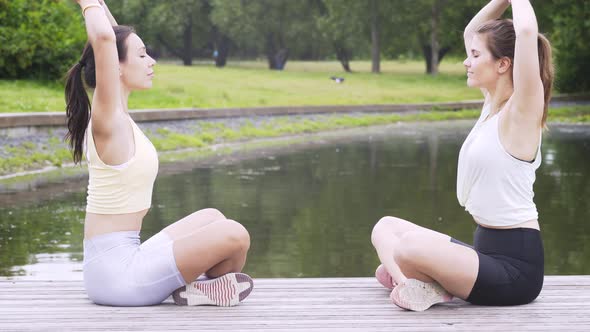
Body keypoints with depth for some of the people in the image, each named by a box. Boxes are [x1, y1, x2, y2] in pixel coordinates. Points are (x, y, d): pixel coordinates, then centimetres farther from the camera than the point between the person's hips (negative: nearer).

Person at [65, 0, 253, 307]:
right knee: (234, 235, -15)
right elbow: (103, 39, -30)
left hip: (121, 259, 10)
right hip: (115, 271, -10)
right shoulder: (109, 120, -16)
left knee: (211, 217, 22)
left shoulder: (115, 115, 8)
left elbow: (111, 37, 24)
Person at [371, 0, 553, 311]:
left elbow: (526, 31, -29)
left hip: (514, 266, -9)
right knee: (386, 227, 10)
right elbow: (472, 32, 21)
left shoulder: (521, 112, -15)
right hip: (486, 248, 9)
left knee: (412, 243, -29)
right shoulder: (492, 105, 9)